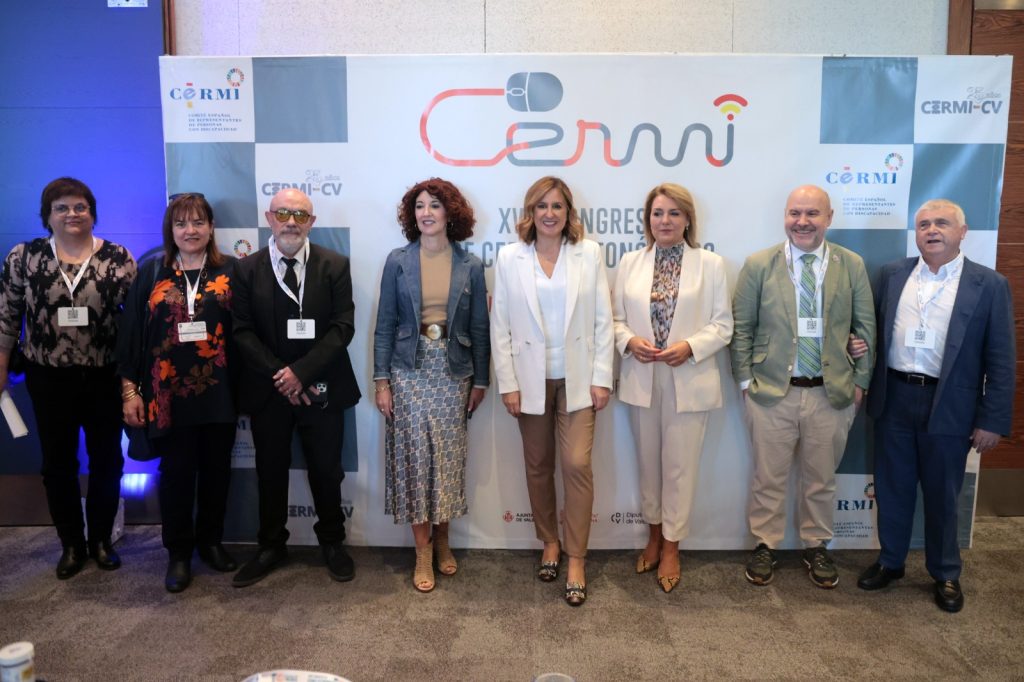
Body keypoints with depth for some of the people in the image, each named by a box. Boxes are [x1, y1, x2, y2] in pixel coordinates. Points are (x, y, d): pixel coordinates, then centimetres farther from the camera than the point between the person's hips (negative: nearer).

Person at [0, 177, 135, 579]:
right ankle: (71, 544, 28)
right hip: (48, 377, 1)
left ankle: (101, 539, 28)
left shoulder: (119, 258, -4)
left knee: (107, 459, 9)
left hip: (105, 376, 0)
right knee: (57, 462, 10)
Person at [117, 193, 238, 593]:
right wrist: (130, 389, -2)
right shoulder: (151, 273, 4)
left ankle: (211, 541, 31)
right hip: (169, 393, 0)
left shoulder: (230, 271, 1)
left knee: (216, 470, 12)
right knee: (176, 473, 8)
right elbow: (131, 332, 3)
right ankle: (178, 553, 24)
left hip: (219, 392, 0)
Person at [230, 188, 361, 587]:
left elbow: (343, 326, -8)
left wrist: (301, 371, -16)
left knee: (326, 471, 10)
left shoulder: (335, 266, -2)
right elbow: (242, 331, -3)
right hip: (268, 390, 1)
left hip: (321, 389, -1)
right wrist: (278, 375, -13)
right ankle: (271, 547, 30)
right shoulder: (247, 269, 2)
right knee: (270, 473, 13)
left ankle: (332, 543, 30)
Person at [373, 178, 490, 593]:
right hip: (409, 372, -1)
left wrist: (480, 380, 4)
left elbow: (479, 327, 5)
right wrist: (381, 380, -5)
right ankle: (423, 550, 13)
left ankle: (442, 539, 25)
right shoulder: (398, 262, 0)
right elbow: (384, 324, 0)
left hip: (453, 373, 1)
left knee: (448, 458, 7)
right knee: (414, 457, 1)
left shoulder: (470, 266, 2)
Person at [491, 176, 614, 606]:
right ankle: (549, 543, 31)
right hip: (531, 379, 1)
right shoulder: (509, 258, 1)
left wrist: (602, 378, -5)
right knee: (538, 466, 11)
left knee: (577, 464, -5)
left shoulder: (589, 254, 1)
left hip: (577, 379, -1)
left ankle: (576, 559, 9)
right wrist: (507, 383, -4)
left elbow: (603, 320, 0)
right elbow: (500, 325, 0)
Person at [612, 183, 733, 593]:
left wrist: (690, 347, -16)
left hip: (688, 380, -2)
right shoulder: (630, 263, 6)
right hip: (642, 378, 3)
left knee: (680, 465, 4)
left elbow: (723, 324, -1)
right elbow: (616, 318, 7)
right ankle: (654, 534, 34)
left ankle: (671, 547, 21)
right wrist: (629, 341, -13)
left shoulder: (711, 264, 0)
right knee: (648, 462, 14)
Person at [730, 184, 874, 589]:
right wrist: (746, 380, -3)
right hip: (772, 392, -1)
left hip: (832, 394, 1)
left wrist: (860, 381, 3)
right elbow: (741, 327, 1)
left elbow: (865, 327, 7)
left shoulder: (852, 266, 2)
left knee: (821, 479, 15)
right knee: (768, 478, 10)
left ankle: (816, 548, 33)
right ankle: (765, 546, 28)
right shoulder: (759, 265, -2)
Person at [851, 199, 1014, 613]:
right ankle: (890, 561, 32)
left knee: (942, 494, 11)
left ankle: (946, 574, 31)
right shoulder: (892, 274, 5)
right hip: (893, 399, 3)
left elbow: (1000, 360, -5)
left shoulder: (989, 285, -4)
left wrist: (992, 420, -8)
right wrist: (860, 343, -10)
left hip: (949, 406, -2)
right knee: (891, 488, 14)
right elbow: (875, 326, 13)